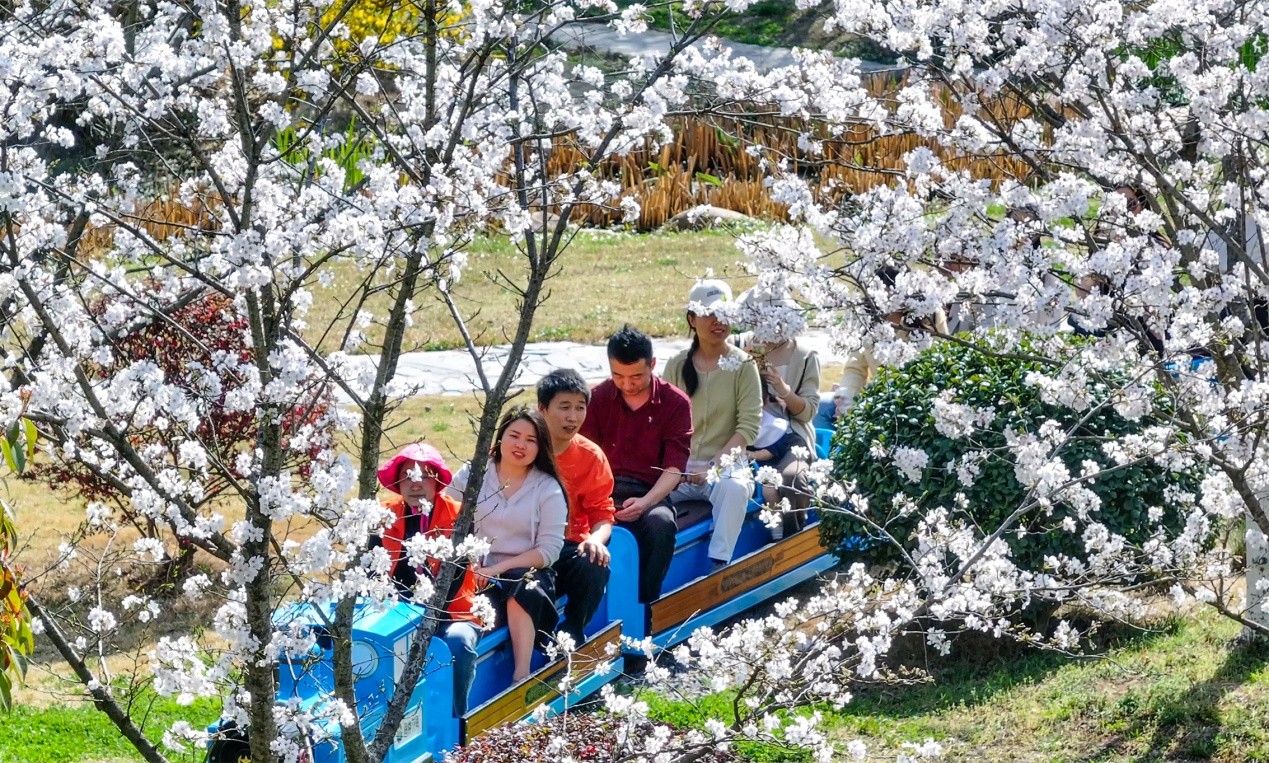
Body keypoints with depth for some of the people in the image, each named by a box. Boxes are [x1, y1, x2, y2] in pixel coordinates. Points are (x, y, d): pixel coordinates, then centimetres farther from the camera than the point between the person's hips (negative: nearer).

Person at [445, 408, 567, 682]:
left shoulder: (548, 488, 5)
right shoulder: (471, 475, 8)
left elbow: (549, 550, -2)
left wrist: (498, 568, -13)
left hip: (527, 571, 0)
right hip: (477, 574, 0)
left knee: (523, 589, -36)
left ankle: (521, 676, -39)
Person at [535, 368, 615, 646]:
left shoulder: (591, 457, 2)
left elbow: (602, 513, 4)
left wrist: (596, 539, -20)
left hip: (569, 545, 3)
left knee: (594, 565, -32)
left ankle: (572, 634, -7)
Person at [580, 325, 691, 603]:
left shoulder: (675, 403, 5)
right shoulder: (597, 399, 10)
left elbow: (674, 468, -1)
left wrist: (645, 502, -20)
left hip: (650, 493, 0)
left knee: (661, 523, -37)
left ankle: (644, 605, -24)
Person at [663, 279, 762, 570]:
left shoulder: (742, 365, 2)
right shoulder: (677, 366, 10)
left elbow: (748, 427, -5)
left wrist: (713, 465, -16)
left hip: (725, 464, -2)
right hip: (680, 467, 2)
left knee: (735, 486, -37)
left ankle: (719, 564, -32)